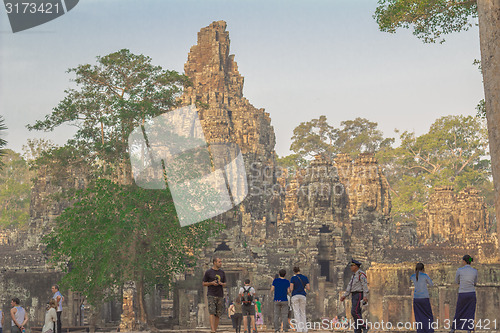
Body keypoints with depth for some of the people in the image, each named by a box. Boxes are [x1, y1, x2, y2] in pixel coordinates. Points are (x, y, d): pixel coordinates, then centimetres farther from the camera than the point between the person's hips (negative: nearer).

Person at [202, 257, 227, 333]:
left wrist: (221, 283, -5)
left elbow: (225, 284, 18)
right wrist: (211, 283, -12)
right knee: (212, 313, -15)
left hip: (220, 295, 4)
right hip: (211, 295, -4)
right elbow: (204, 284, 5)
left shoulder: (222, 272, 13)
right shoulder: (208, 272, 2)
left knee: (218, 314, 2)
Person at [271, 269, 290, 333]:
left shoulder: (275, 280, -2)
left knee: (277, 314, 6)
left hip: (277, 300, 1)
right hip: (284, 300, -1)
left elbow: (271, 290, 0)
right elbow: (288, 292, -2)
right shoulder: (287, 282, -2)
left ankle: (276, 328, -2)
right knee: (284, 315, 3)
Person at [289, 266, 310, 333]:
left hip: (295, 296, -3)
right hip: (303, 296, 3)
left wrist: (289, 289, 13)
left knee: (296, 313, -2)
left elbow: (291, 289, -10)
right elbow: (309, 288, 2)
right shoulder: (305, 278, 6)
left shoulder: (293, 278, -4)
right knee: (303, 313, 13)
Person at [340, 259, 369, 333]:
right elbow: (350, 286, 18)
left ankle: (364, 327, -9)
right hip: (354, 296, 9)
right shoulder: (354, 275, 18)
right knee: (356, 313, 4)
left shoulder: (361, 274, -12)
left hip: (359, 295, -9)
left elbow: (365, 285, -19)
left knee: (354, 312, -16)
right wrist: (344, 296, 12)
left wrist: (365, 296, -28)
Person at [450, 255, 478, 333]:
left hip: (462, 295, -1)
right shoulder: (475, 271, -3)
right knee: (470, 315, 6)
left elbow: (456, 281, 7)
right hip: (471, 294, 1)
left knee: (458, 313, 16)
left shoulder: (459, 270, -10)